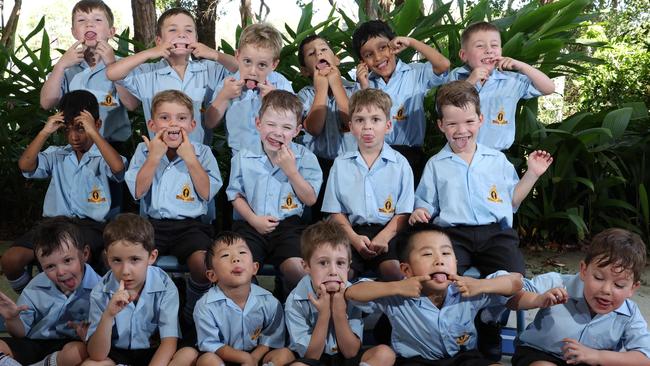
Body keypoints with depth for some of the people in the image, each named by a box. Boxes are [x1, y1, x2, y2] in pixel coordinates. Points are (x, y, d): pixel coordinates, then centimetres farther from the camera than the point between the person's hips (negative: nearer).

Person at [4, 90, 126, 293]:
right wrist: (45, 133, -5)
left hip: (89, 225, -4)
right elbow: (25, 166, 1)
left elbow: (118, 167, -19)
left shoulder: (102, 157, 5)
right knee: (10, 259, -16)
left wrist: (93, 133, -18)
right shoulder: (56, 155, 16)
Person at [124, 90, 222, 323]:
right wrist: (154, 157, -5)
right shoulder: (144, 150, 12)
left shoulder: (202, 152, 9)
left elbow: (207, 193, -3)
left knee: (203, 262, -30)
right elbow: (137, 191, 0)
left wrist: (190, 159, -7)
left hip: (189, 225, -1)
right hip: (152, 224, 1)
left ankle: (192, 314, -1)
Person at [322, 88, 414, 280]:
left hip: (387, 231, -1)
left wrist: (384, 237, -14)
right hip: (352, 231, 1)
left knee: (395, 270, -29)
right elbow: (335, 210, 9)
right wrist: (354, 238, -9)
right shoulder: (341, 164, 11)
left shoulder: (400, 164, 6)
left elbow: (404, 212, 3)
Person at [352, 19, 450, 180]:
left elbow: (443, 65, -14)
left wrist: (411, 42, -4)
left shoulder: (415, 74, 4)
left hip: (410, 154, -2)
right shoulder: (366, 82, 12)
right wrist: (364, 88, -4)